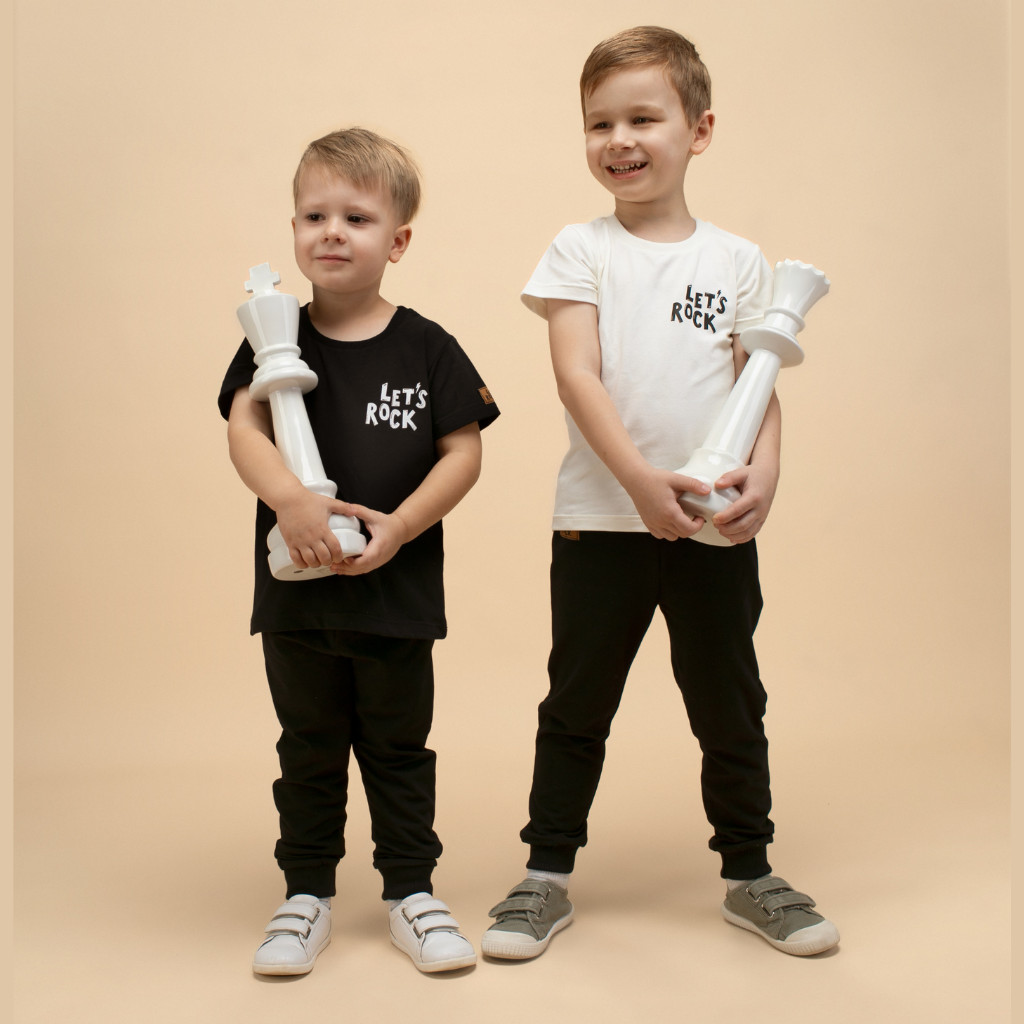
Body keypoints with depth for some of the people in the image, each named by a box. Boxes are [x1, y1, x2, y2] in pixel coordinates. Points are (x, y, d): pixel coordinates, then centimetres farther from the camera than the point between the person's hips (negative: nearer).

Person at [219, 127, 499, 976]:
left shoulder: (427, 349, -2)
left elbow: (464, 452, -5)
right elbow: (244, 427, -12)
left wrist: (397, 527, -16)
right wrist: (290, 499, -30)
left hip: (398, 589, -1)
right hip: (296, 588, 1)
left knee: (399, 748, 12)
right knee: (309, 750, 13)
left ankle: (412, 894, 26)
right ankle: (307, 897, 27)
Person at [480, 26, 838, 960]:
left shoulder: (737, 261, 7)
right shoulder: (581, 251, 1)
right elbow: (576, 375, -9)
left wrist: (765, 470, -14)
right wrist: (640, 479, -21)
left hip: (718, 524, 2)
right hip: (601, 519, -1)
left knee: (731, 706, 12)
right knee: (578, 705, 9)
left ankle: (750, 874, 28)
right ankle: (548, 876, 22)